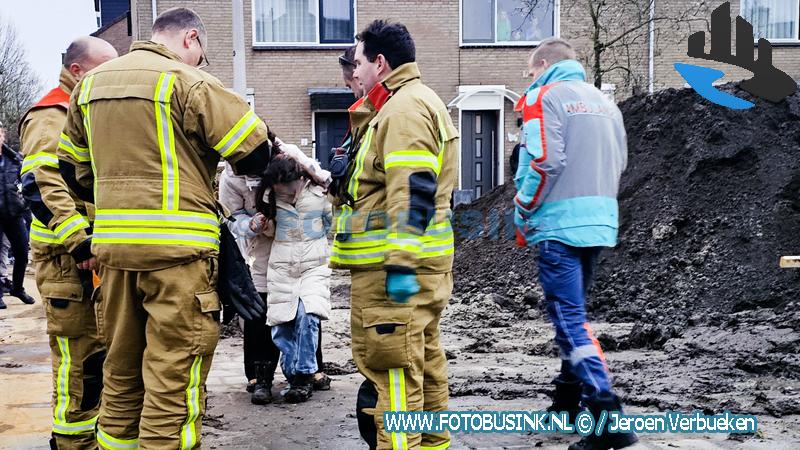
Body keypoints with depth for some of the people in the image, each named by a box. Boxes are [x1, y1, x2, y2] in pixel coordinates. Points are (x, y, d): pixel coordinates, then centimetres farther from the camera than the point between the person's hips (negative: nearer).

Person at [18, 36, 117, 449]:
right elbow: (43, 186, -23)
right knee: (78, 356, -4)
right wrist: (83, 244, -28)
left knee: (99, 350, 17)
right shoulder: (51, 116, -10)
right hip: (69, 259, -9)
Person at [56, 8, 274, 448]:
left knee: (120, 376, 17)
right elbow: (255, 152, -8)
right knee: (173, 381, -1)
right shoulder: (187, 81, -8)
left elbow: (71, 165, 22)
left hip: (112, 246, 7)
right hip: (177, 247, -7)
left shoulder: (91, 82, 14)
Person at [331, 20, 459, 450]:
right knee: (422, 357, 16)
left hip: (393, 264, -11)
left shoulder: (405, 107, -12)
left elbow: (413, 192, -22)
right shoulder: (418, 102, 22)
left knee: (390, 365, -8)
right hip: (412, 258, 11)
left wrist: (400, 263, -25)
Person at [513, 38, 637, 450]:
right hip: (600, 223, 8)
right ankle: (569, 400, 30)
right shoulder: (603, 101, 17)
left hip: (560, 225, -8)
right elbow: (619, 163, 16)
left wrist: (522, 218, -4)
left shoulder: (544, 97, -5)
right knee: (573, 312, 19)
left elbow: (543, 162, -16)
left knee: (570, 320, -7)